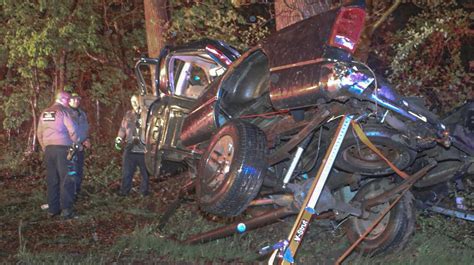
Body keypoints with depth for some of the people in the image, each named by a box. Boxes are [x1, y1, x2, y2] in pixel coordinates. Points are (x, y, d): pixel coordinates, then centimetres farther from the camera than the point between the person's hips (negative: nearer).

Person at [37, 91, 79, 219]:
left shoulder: (44, 113, 14)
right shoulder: (63, 111, -6)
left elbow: (39, 133, 16)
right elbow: (72, 130, -9)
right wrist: (75, 144, 5)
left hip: (49, 149, 6)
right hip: (63, 148, -6)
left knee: (52, 180, 10)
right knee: (67, 179, -3)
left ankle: (53, 208, 12)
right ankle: (66, 209, -8)